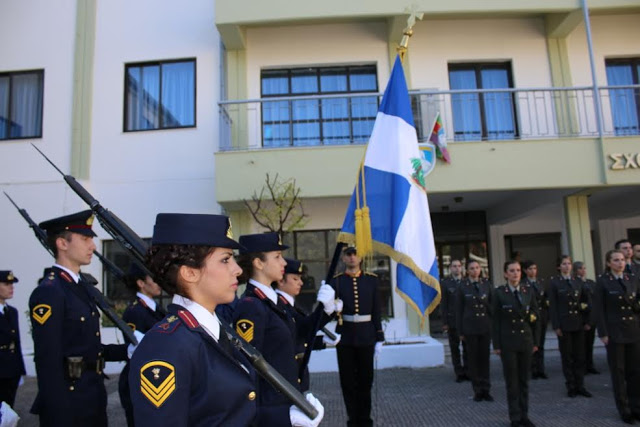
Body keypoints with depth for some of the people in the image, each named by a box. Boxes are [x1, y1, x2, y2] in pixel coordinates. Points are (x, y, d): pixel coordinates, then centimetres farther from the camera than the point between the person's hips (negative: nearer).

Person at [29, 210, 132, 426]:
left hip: (93, 399, 9)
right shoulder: (48, 292, -17)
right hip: (68, 402, -9)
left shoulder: (82, 286, 10)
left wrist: (128, 350, 1)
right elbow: (48, 362, -21)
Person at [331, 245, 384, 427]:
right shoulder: (336, 281, -1)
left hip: (366, 335, 1)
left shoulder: (372, 280, 2)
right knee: (348, 380, 8)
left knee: (366, 379, 10)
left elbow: (377, 311, 3)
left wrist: (379, 338, 1)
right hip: (345, 336, 0)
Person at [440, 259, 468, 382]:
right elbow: (443, 304, -1)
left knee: (467, 347, 6)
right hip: (452, 320, -1)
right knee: (455, 348, 4)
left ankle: (467, 371, 17)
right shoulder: (445, 284, 2)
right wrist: (444, 322, -6)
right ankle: (459, 373, 13)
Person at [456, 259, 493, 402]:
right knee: (473, 358, 5)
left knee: (485, 357, 7)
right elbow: (459, 310, 1)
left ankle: (486, 389, 17)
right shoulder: (462, 287, -1)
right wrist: (460, 331, -1)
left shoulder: (487, 285, 4)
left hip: (486, 326, 2)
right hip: (470, 327, -1)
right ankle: (477, 390, 15)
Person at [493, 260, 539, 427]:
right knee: (512, 381, 4)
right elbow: (495, 321, -6)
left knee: (524, 380, 10)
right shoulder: (499, 293, -6)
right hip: (508, 341, -3)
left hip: (526, 341, 3)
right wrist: (497, 344, -8)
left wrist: (535, 341, 4)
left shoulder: (529, 292, 4)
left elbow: (535, 317, 7)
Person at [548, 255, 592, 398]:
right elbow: (553, 305, -6)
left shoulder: (577, 282, 9)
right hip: (564, 324, -4)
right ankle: (571, 387, 13)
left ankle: (580, 386, 16)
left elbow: (586, 301, 13)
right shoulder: (554, 283, -3)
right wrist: (556, 326, -10)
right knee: (567, 357, 4)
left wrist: (587, 321, 4)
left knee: (580, 356, 7)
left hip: (578, 324, 4)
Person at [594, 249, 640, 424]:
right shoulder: (602, 281, -5)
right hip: (615, 331, -4)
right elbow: (599, 309, -8)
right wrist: (603, 333, -11)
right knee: (618, 372, 5)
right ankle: (624, 409, 16)